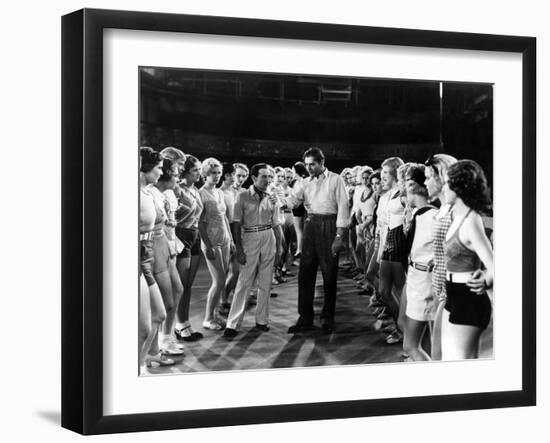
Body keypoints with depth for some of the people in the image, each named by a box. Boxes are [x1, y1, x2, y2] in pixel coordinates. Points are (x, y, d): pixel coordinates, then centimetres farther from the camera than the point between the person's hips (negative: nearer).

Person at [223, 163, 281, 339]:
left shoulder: (271, 198, 7)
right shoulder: (243, 197, -3)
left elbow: (275, 224, 13)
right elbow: (236, 224, -5)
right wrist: (239, 249, -9)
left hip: (268, 240, 4)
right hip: (249, 239, -3)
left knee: (265, 283, 8)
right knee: (244, 283, -6)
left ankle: (262, 320, 20)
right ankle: (232, 324, -4)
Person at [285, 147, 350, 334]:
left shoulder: (335, 180, -2)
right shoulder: (306, 183, 12)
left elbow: (343, 207, -6)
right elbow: (292, 200, -1)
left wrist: (339, 236, -11)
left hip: (329, 226, -4)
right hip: (310, 226, 4)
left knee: (329, 274, 3)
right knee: (305, 273, 3)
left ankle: (327, 319, 16)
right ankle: (305, 319, 10)